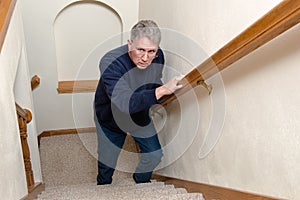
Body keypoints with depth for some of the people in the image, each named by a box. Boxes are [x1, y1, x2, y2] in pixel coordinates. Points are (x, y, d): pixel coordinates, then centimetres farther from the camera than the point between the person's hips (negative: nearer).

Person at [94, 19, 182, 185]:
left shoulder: (157, 57, -21)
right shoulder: (110, 63, -39)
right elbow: (125, 103, -50)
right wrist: (163, 90, -53)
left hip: (140, 116, 4)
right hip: (110, 119, -3)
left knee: (154, 155, 7)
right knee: (107, 162, 12)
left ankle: (141, 180, 41)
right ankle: (103, 185, 49)